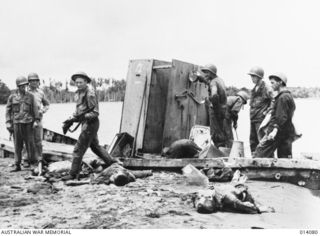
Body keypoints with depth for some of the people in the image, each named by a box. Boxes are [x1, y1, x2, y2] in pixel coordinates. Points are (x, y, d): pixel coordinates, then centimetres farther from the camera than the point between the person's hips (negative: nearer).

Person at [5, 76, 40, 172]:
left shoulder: (30, 96, 6)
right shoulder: (12, 97, 7)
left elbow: (35, 109, 6)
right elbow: (8, 110, 9)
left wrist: (36, 120, -4)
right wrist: (8, 123, 2)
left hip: (28, 123, -1)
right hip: (16, 123, 1)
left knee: (30, 144, -1)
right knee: (17, 145, 4)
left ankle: (32, 163, 9)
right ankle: (17, 165, 10)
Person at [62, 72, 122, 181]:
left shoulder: (90, 94, -19)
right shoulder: (79, 93, 9)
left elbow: (95, 113, -20)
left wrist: (83, 116, -32)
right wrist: (74, 117, 3)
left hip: (90, 124, -10)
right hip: (85, 123, 10)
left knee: (78, 150, -6)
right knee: (95, 146, 21)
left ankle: (73, 174, 2)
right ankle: (113, 162, 30)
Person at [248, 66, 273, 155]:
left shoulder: (266, 89, -11)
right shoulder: (254, 89, 14)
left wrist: (266, 112, -12)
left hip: (261, 119, -8)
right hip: (253, 118, 8)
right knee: (253, 140, 12)